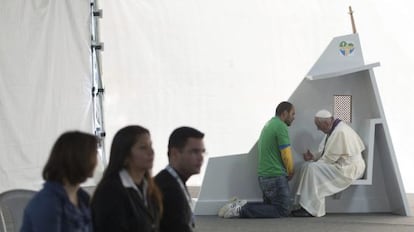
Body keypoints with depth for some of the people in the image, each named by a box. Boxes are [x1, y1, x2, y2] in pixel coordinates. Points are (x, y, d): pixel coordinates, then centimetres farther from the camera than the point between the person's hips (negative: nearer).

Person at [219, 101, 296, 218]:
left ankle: (239, 205, 3)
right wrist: (290, 172, 5)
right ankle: (241, 210, -13)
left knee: (270, 205, 18)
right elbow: (286, 155, -14)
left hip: (263, 176, 10)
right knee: (283, 210, -5)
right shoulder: (281, 126, -13)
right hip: (275, 176, -10)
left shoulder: (268, 125, 17)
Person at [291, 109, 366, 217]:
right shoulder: (334, 129, 10)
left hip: (347, 169, -11)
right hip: (342, 165, 11)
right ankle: (306, 205, 1)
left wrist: (314, 161, -8)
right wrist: (313, 156, -2)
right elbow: (325, 152, 16)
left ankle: (311, 209, -17)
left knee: (312, 169, -20)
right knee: (308, 166, 5)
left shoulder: (340, 132, -23)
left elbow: (330, 157, -22)